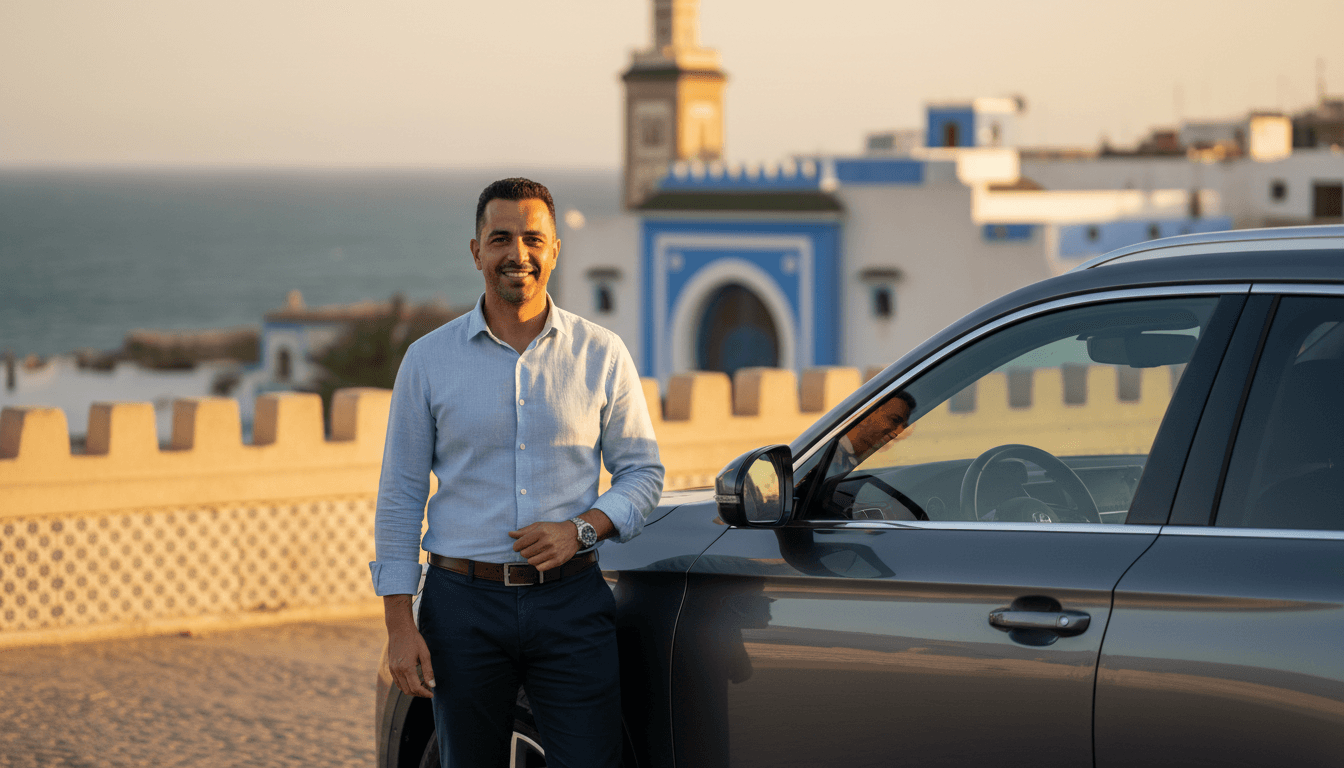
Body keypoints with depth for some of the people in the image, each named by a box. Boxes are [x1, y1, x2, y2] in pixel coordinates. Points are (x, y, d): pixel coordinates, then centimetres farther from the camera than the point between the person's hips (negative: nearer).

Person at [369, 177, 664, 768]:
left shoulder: (601, 354, 4)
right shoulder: (428, 360, 4)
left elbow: (642, 470, 9)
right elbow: (399, 497, 5)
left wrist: (581, 530, -11)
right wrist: (399, 623, -3)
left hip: (572, 606, 0)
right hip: (464, 604, 0)